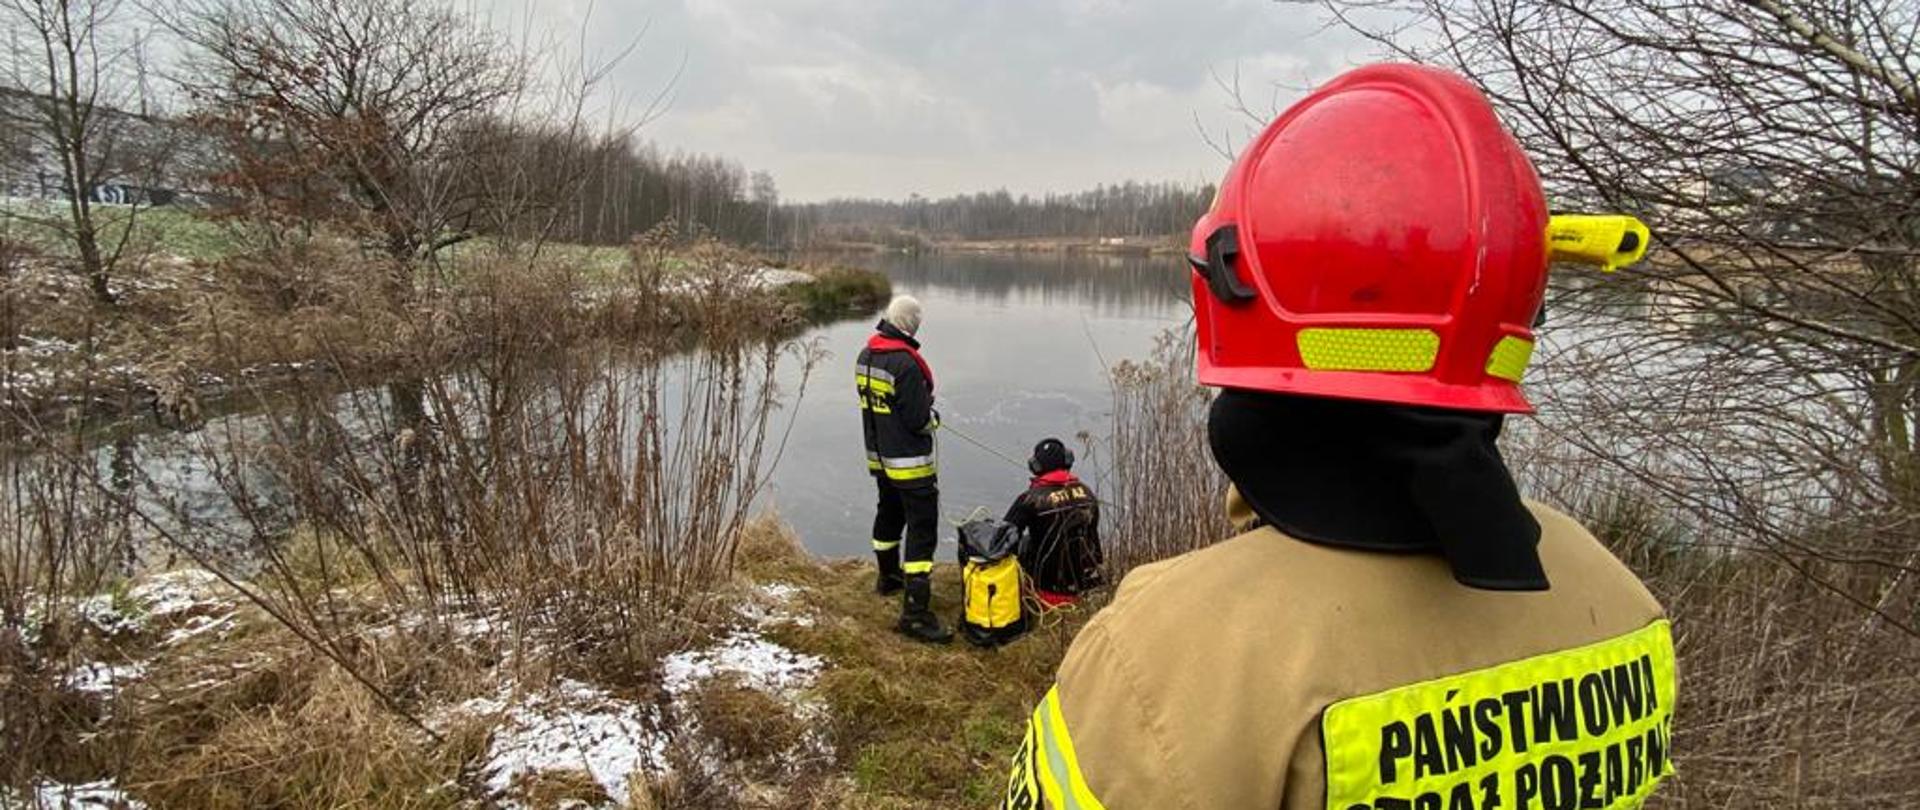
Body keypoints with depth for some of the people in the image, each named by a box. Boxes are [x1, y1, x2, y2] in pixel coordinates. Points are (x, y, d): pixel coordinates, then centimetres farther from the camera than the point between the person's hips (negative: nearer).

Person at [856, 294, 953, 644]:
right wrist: (934, 416, 0)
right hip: (910, 462, -9)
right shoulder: (905, 363, -25)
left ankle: (888, 577, 47)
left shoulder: (865, 356, 3)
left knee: (888, 514, 27)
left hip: (878, 455, 9)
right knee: (922, 530, -7)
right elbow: (919, 420, -23)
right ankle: (915, 613, -10)